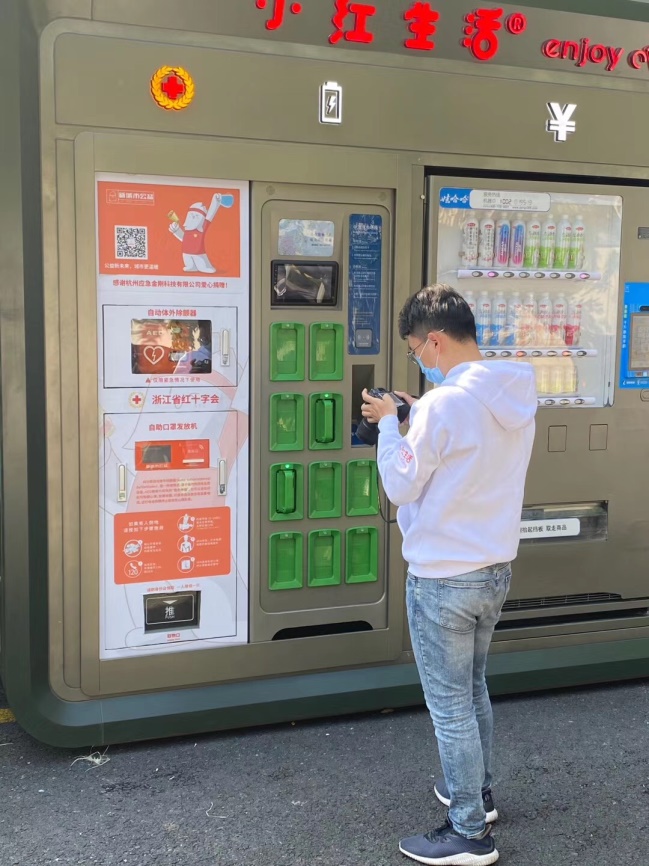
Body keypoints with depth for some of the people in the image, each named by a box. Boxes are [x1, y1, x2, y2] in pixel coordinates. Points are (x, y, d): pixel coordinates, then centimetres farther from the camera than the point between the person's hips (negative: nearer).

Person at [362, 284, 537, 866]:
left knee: (450, 706, 5)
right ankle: (477, 792, 41)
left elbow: (400, 487, -13)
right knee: (474, 689, 25)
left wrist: (389, 423, -1)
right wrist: (418, 416, 9)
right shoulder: (516, 397, 1)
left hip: (443, 579, -8)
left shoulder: (444, 405, -23)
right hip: (496, 570, 8)